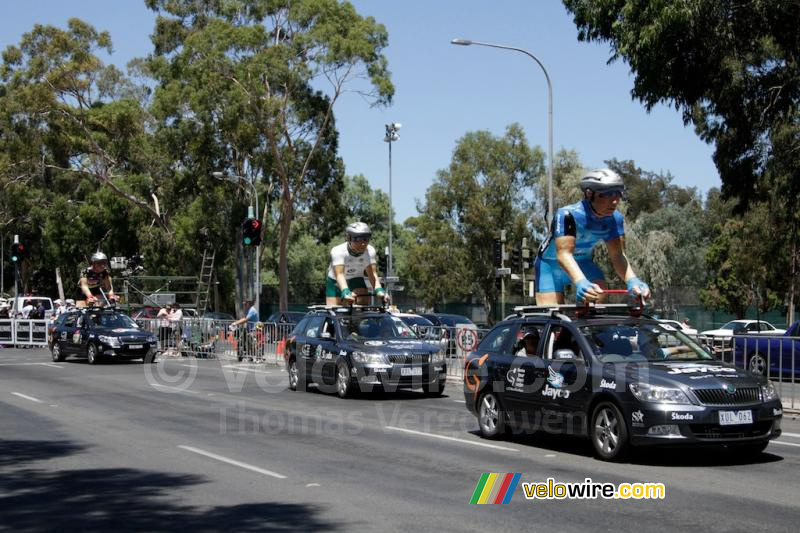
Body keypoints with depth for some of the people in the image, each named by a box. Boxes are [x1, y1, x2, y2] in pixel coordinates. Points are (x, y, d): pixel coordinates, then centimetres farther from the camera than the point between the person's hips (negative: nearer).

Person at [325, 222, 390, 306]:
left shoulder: (370, 251, -22)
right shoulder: (338, 251, -33)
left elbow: (372, 273, -31)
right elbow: (339, 274, -45)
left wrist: (379, 290, -50)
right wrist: (345, 292, -63)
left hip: (356, 280, 2)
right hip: (336, 282, -2)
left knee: (364, 305, -23)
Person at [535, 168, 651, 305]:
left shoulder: (615, 219, -18)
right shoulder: (568, 215, -35)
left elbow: (617, 255, -22)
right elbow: (564, 254, -43)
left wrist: (632, 281, -43)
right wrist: (580, 282, -62)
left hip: (583, 262, 4)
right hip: (551, 263, -4)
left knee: (600, 293, -25)